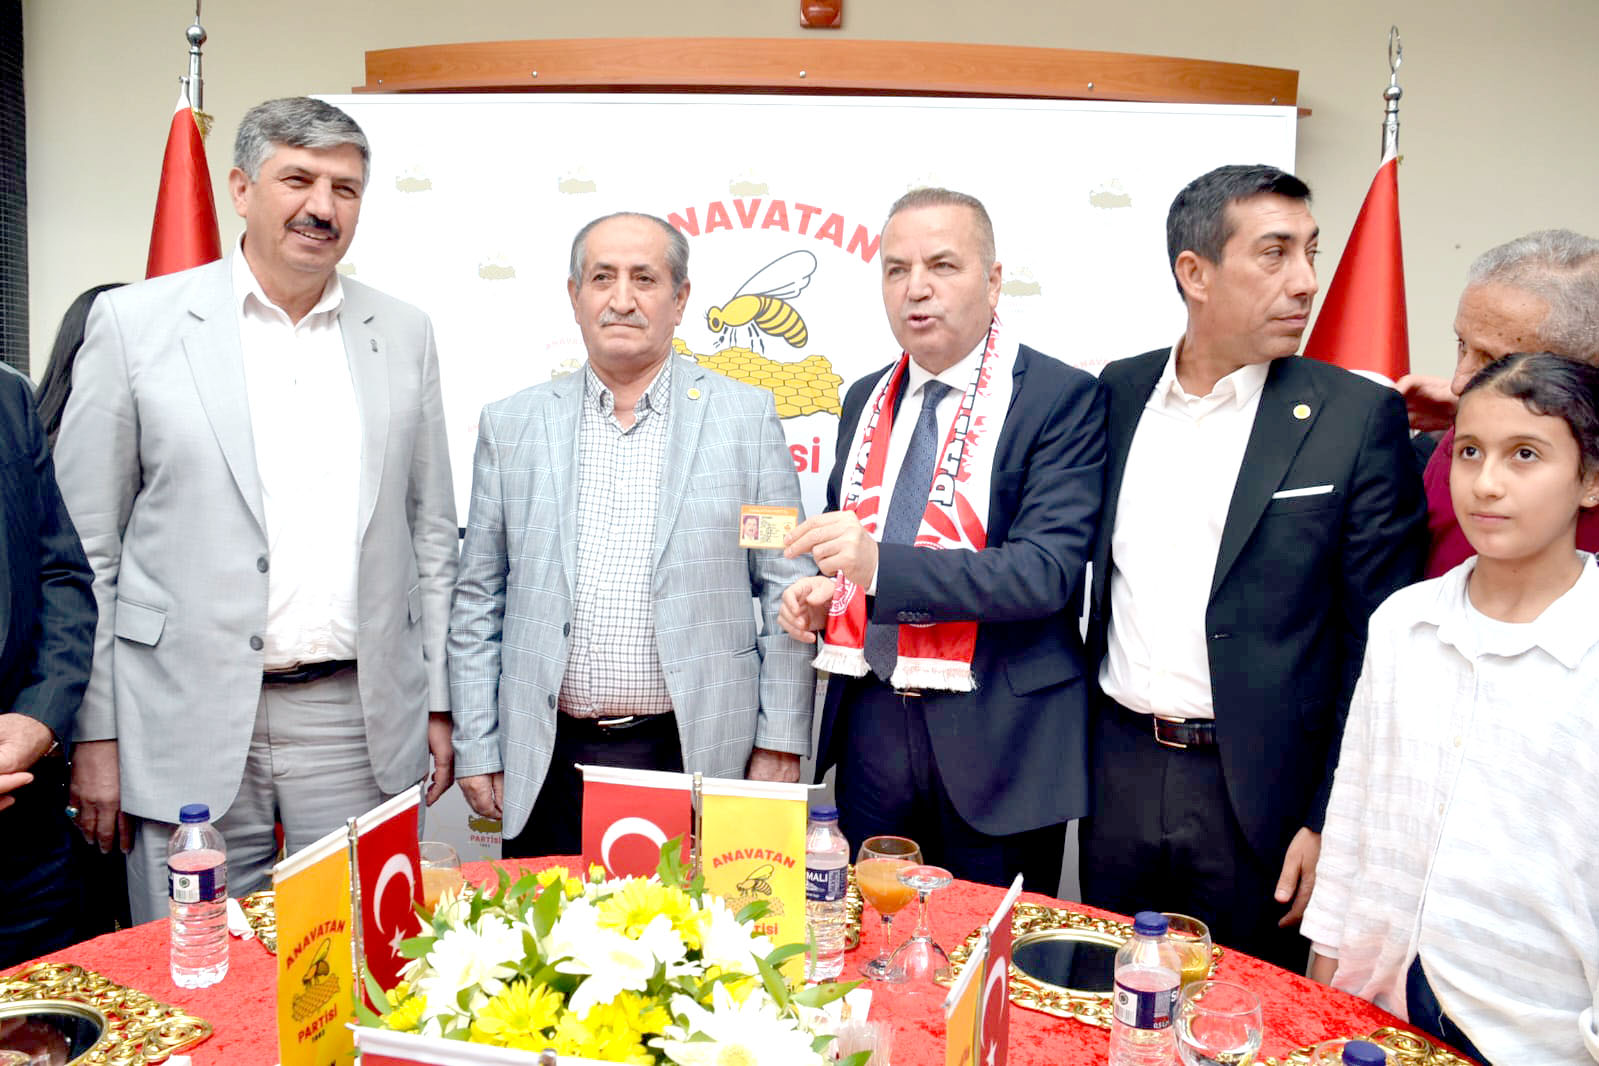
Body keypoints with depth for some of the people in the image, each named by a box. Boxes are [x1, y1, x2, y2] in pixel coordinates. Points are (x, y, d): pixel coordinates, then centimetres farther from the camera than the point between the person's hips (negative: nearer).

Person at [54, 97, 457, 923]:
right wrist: (94, 733, -2)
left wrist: (437, 701, 8)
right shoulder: (134, 322, 0)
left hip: (359, 724, 2)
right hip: (190, 724, -2)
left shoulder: (404, 334, 8)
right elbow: (86, 543, 1)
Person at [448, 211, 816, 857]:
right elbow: (478, 601, 9)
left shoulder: (746, 416, 2)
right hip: (549, 763, 2)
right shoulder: (510, 425, 7)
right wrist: (477, 750, 5)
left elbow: (786, 590, 2)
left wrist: (780, 743, -2)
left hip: (701, 756, -1)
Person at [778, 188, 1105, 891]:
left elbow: (1047, 569, -20)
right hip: (871, 724, 5)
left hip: (995, 735, -5)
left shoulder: (1062, 398, -9)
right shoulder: (867, 400, 11)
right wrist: (823, 591, 1)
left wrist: (881, 565, -30)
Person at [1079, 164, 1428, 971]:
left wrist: (1332, 822, -8)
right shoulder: (1119, 391, 3)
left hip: (1259, 794, -3)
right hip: (1118, 773, 3)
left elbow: (1377, 646, -6)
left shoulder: (1359, 417, -7)